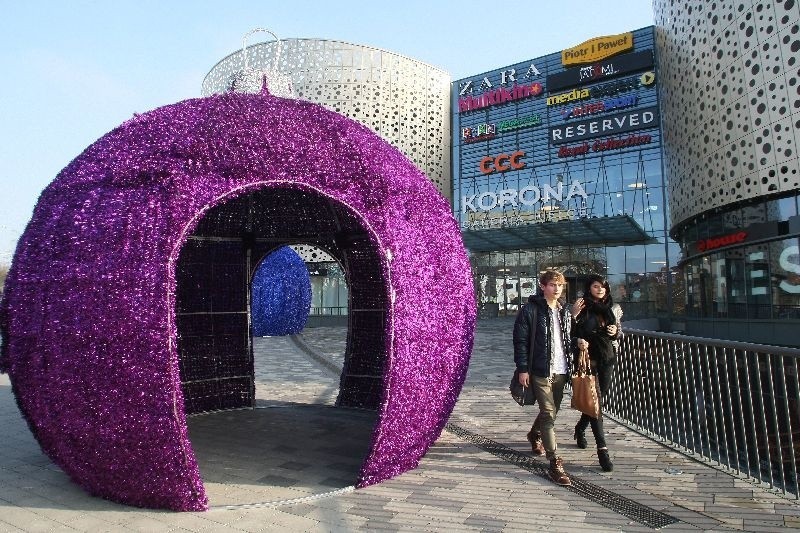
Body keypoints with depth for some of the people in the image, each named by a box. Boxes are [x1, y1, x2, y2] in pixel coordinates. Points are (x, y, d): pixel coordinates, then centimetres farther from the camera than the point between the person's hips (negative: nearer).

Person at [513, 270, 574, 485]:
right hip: (540, 371, -6)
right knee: (548, 414, -9)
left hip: (561, 371, 6)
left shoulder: (565, 311, 12)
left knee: (552, 410, 18)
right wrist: (522, 369, -13)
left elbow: (569, 339, 18)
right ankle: (555, 464, -5)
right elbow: (520, 341, -9)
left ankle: (535, 435, 46)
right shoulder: (530, 310, -8)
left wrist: (571, 365, 9)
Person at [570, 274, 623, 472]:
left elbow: (619, 333, 18)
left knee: (599, 399, 13)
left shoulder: (613, 308, 9)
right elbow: (571, 334, -8)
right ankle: (602, 448, -8)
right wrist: (574, 316, -23)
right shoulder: (581, 308, -5)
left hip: (607, 359, 5)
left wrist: (616, 332, -4)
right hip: (588, 358, -5)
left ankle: (580, 429, 39)